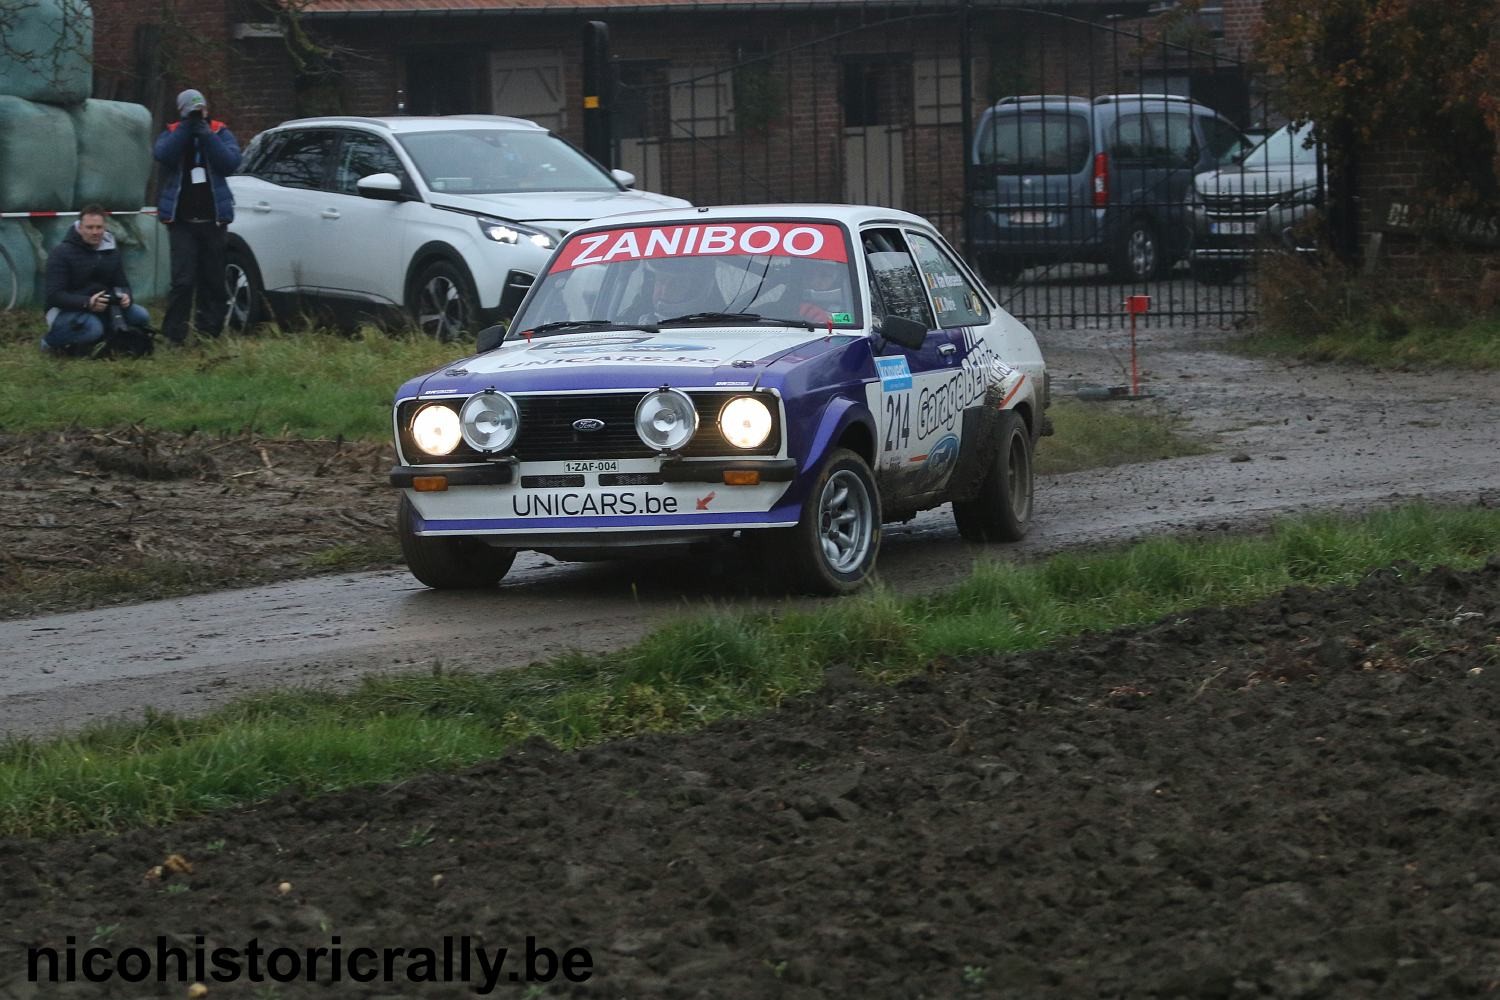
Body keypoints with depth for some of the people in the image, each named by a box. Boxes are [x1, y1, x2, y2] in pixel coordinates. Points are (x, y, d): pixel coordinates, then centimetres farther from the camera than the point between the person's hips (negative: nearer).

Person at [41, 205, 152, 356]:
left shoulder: (112, 252, 7)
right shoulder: (62, 253, -12)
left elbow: (122, 285, 8)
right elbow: (55, 295, -19)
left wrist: (126, 297, -19)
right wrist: (87, 303, -34)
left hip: (100, 309, 6)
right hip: (65, 311, -6)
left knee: (140, 315, -13)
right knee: (93, 328, -37)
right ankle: (51, 341, -8)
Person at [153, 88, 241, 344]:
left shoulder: (220, 133, 7)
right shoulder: (172, 134, 7)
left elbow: (231, 161, -9)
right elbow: (163, 154, -16)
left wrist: (206, 135, -14)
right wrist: (187, 126, -16)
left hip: (213, 219, 2)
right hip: (181, 220, -2)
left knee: (212, 279, 6)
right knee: (183, 280, -11)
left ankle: (209, 330, 13)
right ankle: (173, 335, -8)